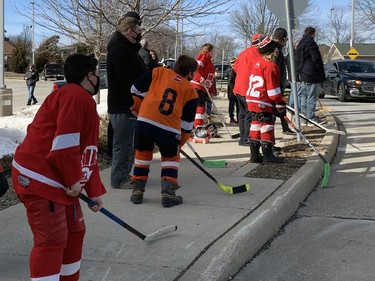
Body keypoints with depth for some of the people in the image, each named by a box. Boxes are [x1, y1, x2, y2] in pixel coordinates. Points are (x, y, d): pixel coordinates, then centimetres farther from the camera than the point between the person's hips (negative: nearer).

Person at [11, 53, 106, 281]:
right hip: (39, 179, -11)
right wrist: (75, 180, -14)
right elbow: (64, 143, -24)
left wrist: (95, 191, 21)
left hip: (59, 180, 11)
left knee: (75, 232, 17)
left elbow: (87, 152, 22)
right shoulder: (76, 95, -14)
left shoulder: (85, 101, 20)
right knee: (52, 241, -9)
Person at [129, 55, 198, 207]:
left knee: (143, 154, 21)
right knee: (171, 158, 20)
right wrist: (179, 142, 26)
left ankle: (137, 191, 23)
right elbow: (187, 122, 16)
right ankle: (168, 193, 10)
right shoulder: (191, 91, 15)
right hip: (170, 128, -1)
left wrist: (138, 109, 30)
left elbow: (136, 90, 16)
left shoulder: (158, 72, 17)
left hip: (144, 121, 1)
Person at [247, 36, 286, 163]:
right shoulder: (271, 67, -15)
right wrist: (280, 104, -11)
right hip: (263, 103, -9)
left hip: (252, 100, 9)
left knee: (256, 124, 12)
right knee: (267, 125, -3)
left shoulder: (256, 62, 11)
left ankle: (255, 155, 16)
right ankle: (268, 155, -2)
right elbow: (273, 89, -17)